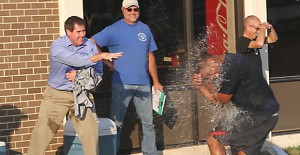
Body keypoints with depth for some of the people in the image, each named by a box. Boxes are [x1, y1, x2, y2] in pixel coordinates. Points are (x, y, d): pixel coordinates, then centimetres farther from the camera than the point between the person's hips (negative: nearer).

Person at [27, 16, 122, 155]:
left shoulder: (90, 45, -2)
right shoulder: (57, 46, -14)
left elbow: (98, 72, -2)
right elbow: (77, 60, -29)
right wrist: (102, 55, -34)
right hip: (56, 95, -3)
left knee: (91, 132, -1)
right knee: (42, 133, -3)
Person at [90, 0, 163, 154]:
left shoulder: (145, 29, 11)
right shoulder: (114, 30, -2)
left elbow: (150, 57, 14)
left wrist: (156, 82, 12)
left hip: (143, 84, 4)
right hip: (121, 83, -4)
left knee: (148, 122, 8)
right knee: (116, 122, 1)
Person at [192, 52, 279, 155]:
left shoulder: (231, 67, -19)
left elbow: (222, 101, -10)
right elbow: (218, 102, 11)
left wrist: (206, 82, -2)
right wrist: (201, 87, 0)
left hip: (257, 115, -10)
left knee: (213, 140, -4)